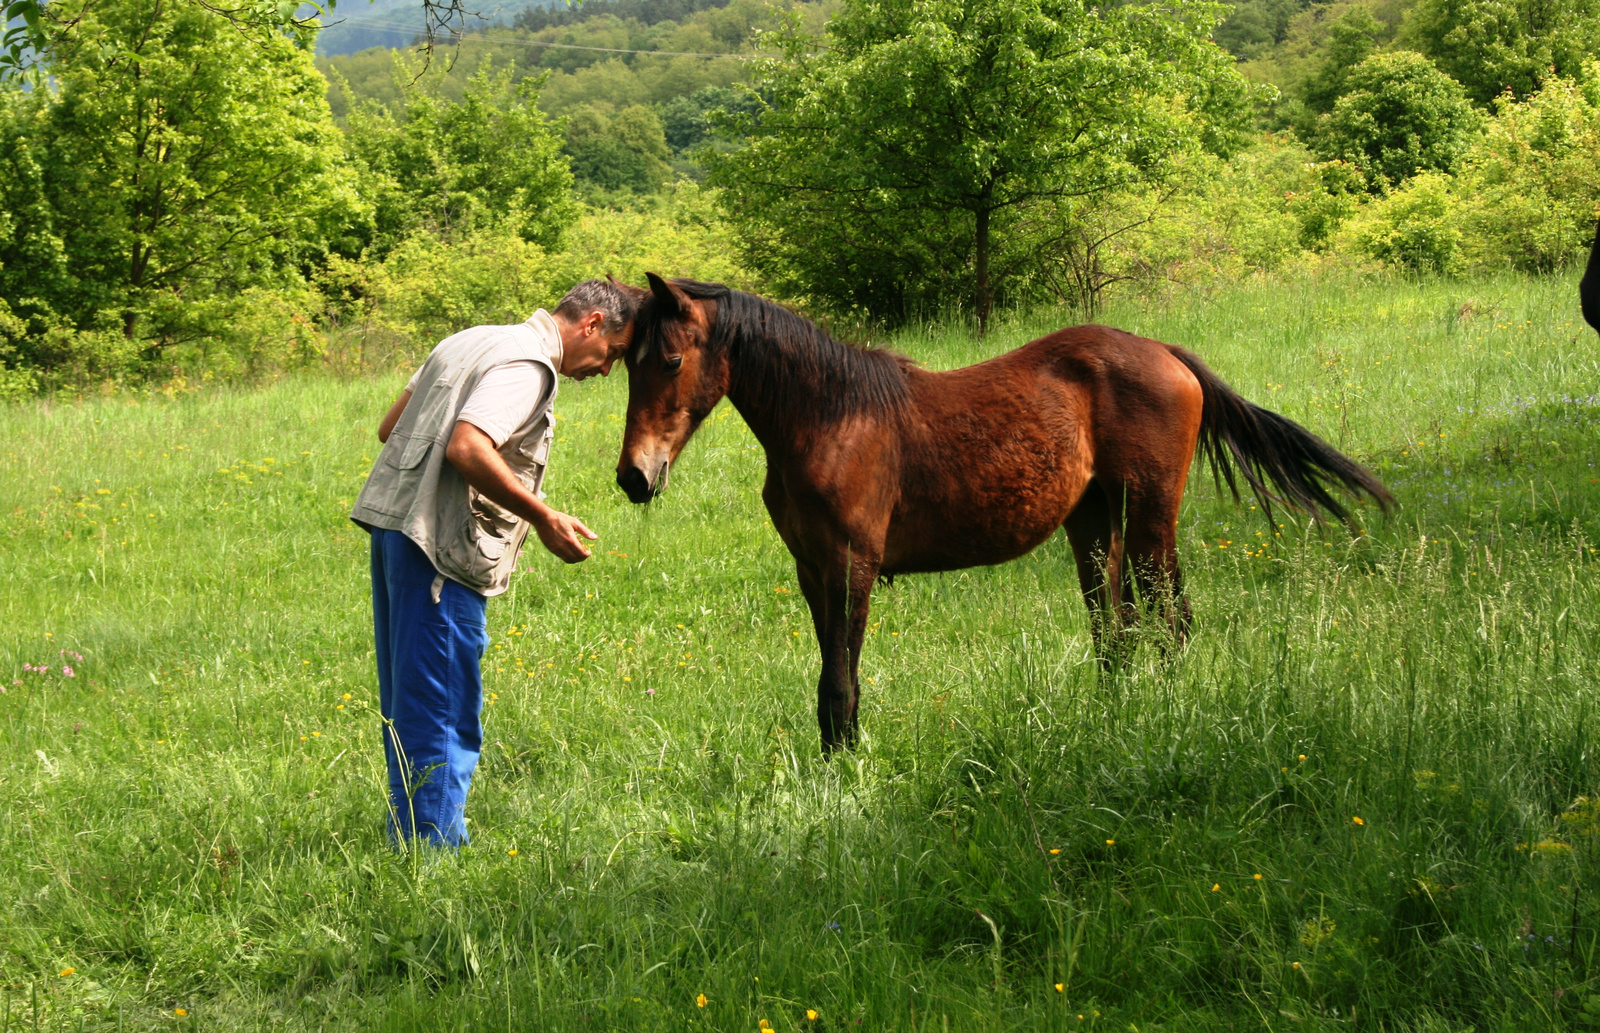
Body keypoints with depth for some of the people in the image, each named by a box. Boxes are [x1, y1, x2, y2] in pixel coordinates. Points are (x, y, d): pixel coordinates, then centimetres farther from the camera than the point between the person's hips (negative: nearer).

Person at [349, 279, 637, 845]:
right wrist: (543, 518, -21)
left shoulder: (472, 340, 19)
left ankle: (409, 840, 22)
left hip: (391, 523, 10)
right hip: (438, 546, -10)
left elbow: (390, 427, 22)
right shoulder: (528, 364, -12)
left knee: (407, 706, 15)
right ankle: (434, 850, -1)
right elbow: (467, 447, -26)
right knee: (444, 714, -4)